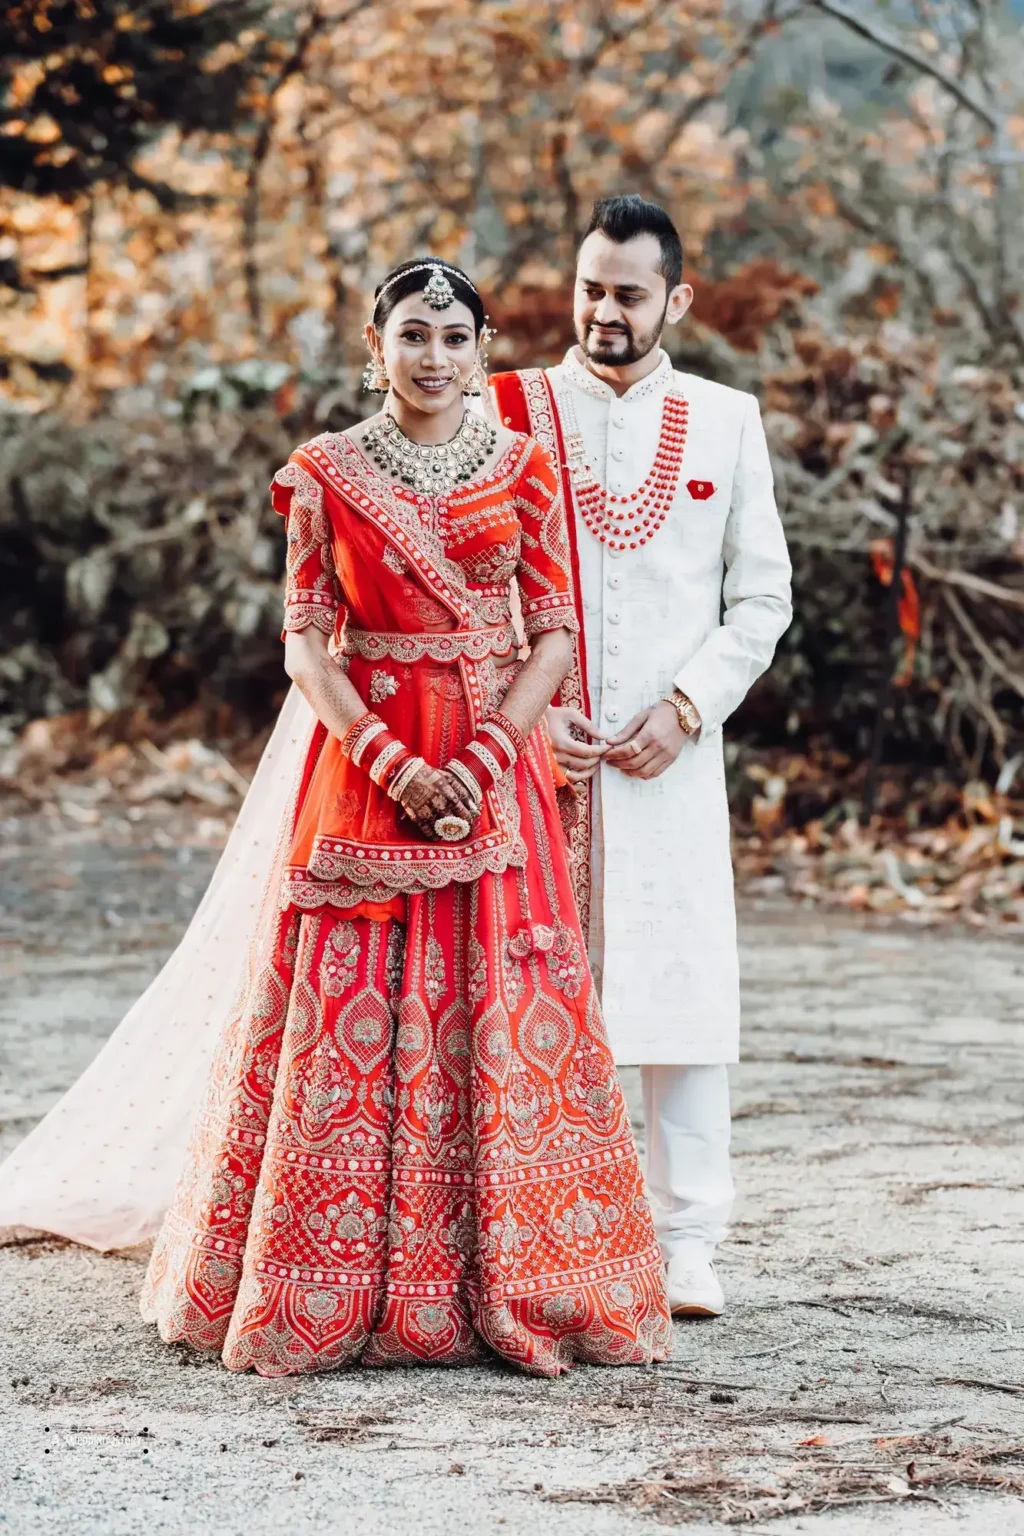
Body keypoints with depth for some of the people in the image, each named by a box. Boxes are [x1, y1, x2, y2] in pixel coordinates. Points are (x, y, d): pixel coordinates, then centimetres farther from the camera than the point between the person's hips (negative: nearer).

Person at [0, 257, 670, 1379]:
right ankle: (338, 1288, 7)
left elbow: (555, 633, 2)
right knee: (348, 1017, -2)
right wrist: (392, 764, -13)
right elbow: (306, 643, 0)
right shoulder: (326, 475, 4)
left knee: (499, 1016, -1)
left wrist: (479, 760, -11)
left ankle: (505, 1287, 7)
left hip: (494, 768, 1)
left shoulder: (522, 471, 6)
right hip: (358, 761, -1)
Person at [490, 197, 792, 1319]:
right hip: (532, 753, -1)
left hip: (674, 756, 1)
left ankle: (685, 1244, 5)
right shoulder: (508, 414, 5)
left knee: (683, 993, -2)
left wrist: (687, 706, -5)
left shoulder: (727, 422, 9)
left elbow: (762, 595, 8)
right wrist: (526, 713, -7)